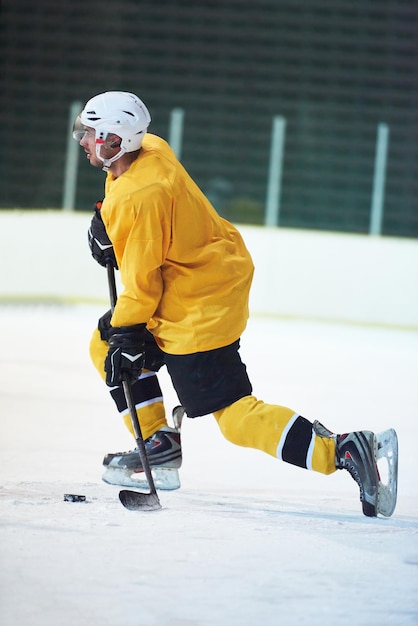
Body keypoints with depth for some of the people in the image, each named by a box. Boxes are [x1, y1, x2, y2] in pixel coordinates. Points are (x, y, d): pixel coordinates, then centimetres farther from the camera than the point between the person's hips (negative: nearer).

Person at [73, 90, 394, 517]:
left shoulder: (141, 197, -28)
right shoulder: (148, 148, -1)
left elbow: (142, 280, -23)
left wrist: (126, 335, -14)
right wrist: (104, 223, 12)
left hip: (199, 310, -10)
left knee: (235, 417, -9)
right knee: (105, 342, 18)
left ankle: (340, 451, -17)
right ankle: (158, 442, 22)